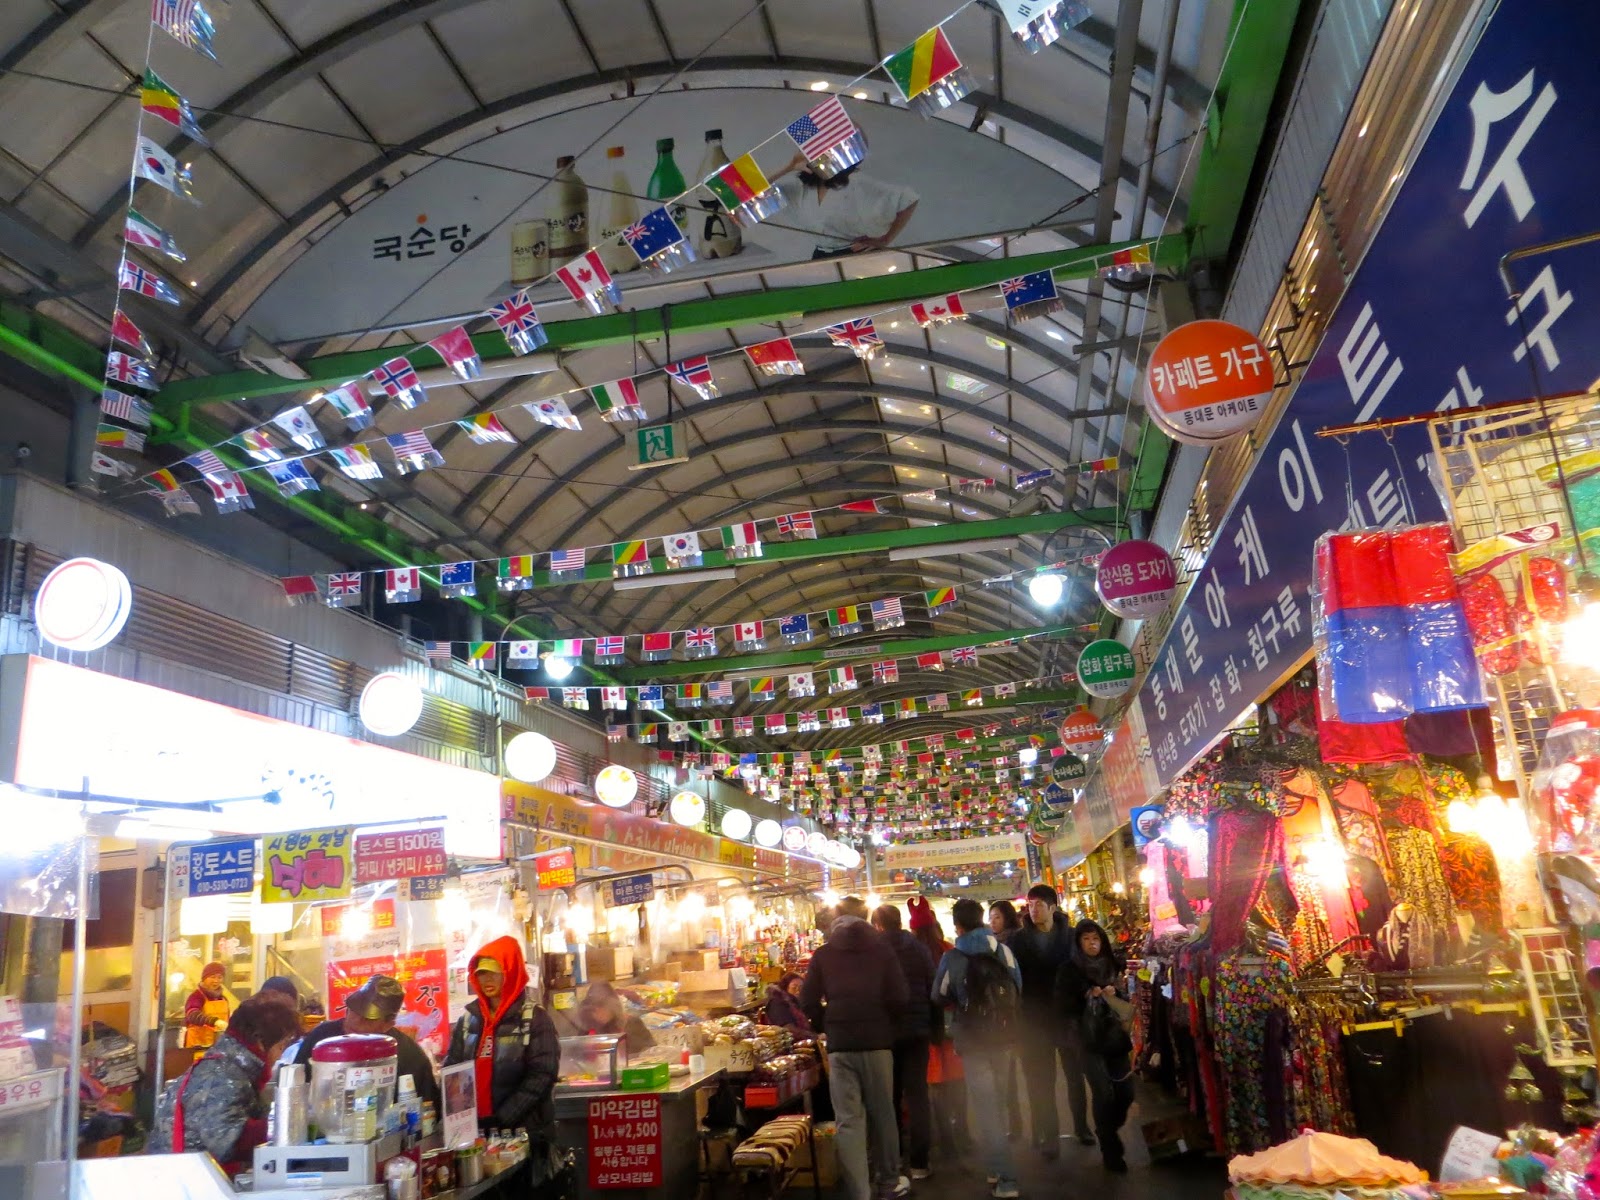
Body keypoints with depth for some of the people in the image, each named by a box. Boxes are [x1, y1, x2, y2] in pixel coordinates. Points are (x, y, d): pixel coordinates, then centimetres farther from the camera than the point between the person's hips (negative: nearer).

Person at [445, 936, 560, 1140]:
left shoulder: (535, 1018, -6)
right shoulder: (468, 1019, 8)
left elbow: (542, 1075, -12)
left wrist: (503, 1118, -17)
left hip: (524, 1131, -4)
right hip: (476, 1129, 4)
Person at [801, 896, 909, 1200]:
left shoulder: (823, 954, 4)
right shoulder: (881, 950, 2)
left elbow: (808, 1001, -1)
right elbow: (898, 998, -5)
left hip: (839, 1043, 0)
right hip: (877, 1041, 0)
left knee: (848, 1120, 1)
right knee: (882, 1113, 15)